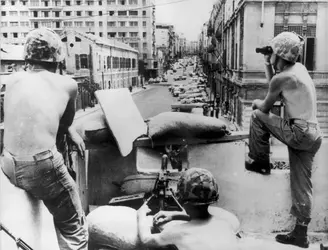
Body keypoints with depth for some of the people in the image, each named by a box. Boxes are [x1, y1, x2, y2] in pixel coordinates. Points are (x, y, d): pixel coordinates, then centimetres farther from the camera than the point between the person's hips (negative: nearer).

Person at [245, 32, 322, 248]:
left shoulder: (282, 77, -12)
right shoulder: (299, 68, 13)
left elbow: (266, 107, -1)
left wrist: (256, 103, 21)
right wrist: (268, 66, 19)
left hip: (299, 132, -9)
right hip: (313, 135, 9)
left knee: (257, 115, 2)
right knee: (302, 186, 11)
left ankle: (259, 162, 12)